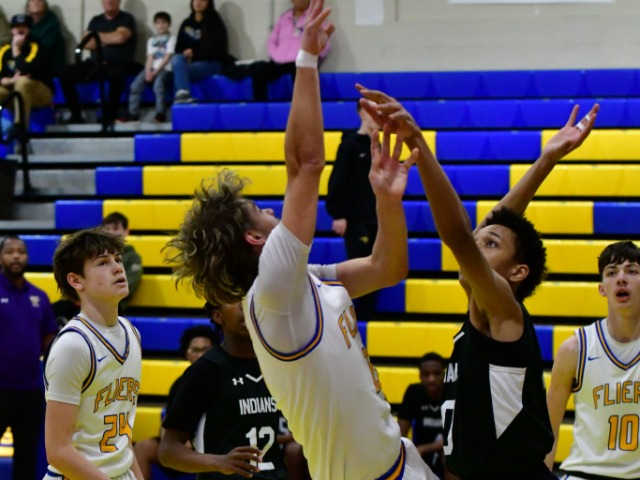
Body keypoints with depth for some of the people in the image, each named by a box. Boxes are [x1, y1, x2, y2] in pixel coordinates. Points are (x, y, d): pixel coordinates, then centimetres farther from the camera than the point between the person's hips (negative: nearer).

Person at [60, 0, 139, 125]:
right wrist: (106, 41, -8)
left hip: (118, 64, -5)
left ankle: (109, 116, -31)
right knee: (66, 74, -17)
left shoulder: (127, 19, 3)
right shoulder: (96, 20, 17)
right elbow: (86, 43, 6)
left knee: (116, 73, -41)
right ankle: (76, 115, -13)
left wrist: (99, 36, 1)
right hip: (95, 64, 5)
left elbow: (120, 37, -15)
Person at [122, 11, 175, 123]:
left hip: (164, 69, -5)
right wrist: (148, 71, -10)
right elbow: (150, 58, 10)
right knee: (136, 85, -17)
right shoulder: (151, 40, 21)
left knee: (158, 83, -35)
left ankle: (161, 114, -33)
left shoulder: (171, 38, 5)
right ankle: (133, 113, -13)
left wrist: (155, 72, -14)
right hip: (152, 68, 5)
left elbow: (167, 58, -6)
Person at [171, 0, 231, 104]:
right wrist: (185, 54, -10)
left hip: (210, 63, -5)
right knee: (176, 59, -30)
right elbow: (179, 48, 14)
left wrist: (194, 53, -12)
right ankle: (183, 93, -46)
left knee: (179, 70, -30)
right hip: (189, 63, 5)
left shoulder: (215, 23, -1)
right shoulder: (186, 23, 15)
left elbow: (218, 50, -7)